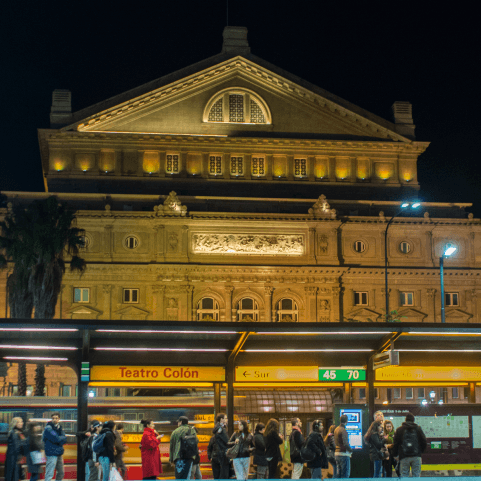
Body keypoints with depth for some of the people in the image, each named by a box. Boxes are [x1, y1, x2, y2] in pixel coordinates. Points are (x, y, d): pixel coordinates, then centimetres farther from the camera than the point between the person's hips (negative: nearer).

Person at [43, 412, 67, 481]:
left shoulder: (59, 427, 13)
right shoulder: (48, 428, -10)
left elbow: (64, 440, 4)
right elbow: (56, 439, -20)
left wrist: (60, 439, -14)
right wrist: (62, 438, -3)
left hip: (59, 453, 8)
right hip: (52, 453, -8)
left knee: (61, 473, 16)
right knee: (49, 474, -10)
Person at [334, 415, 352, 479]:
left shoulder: (336, 429, 11)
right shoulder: (343, 430, -17)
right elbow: (345, 444, -21)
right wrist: (350, 450, -7)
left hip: (337, 453, 9)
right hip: (344, 454, -9)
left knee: (338, 473, 13)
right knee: (345, 474, -5)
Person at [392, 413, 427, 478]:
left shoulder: (399, 430, 4)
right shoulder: (418, 429, 6)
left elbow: (395, 444, 4)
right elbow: (424, 443, 7)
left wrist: (395, 455, 14)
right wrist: (420, 451, 21)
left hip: (404, 457, -1)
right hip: (416, 456, 1)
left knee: (404, 475, 2)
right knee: (416, 475, 4)